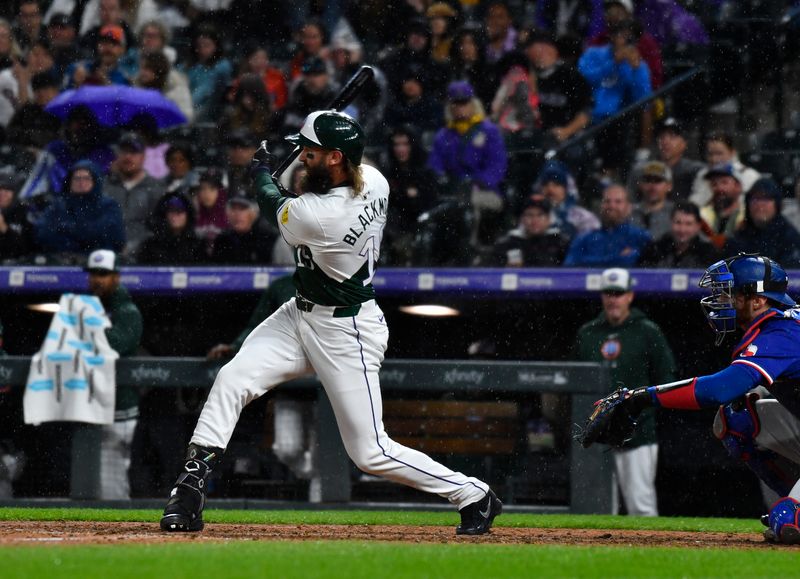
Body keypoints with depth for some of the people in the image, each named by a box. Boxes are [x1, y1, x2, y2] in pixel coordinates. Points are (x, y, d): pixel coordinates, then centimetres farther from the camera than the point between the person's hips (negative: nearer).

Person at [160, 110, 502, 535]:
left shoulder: (315, 216, -32)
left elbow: (273, 208, -7)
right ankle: (191, 489, -4)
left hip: (345, 334, -9)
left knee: (370, 451, -1)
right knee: (233, 378, -5)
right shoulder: (374, 181, -9)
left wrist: (262, 169, 11)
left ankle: (473, 496, 14)